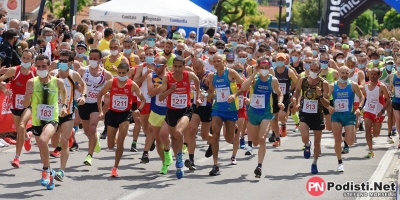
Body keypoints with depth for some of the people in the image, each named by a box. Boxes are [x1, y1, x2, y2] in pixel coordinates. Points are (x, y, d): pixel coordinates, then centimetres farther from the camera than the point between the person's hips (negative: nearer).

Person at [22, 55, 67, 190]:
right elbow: (25, 105, -3)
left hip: (52, 119, -3)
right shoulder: (32, 82, -6)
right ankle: (50, 173, 41)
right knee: (42, 149, 16)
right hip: (36, 120, 3)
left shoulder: (57, 82, -6)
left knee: (43, 140, -30)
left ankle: (46, 169, -10)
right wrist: (29, 94, -22)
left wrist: (64, 105, 6)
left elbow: (64, 92, 19)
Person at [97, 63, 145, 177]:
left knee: (120, 142, -16)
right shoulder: (111, 83, -7)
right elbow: (100, 95, 4)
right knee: (110, 146, 9)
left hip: (125, 114, -2)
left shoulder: (132, 85, -9)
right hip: (112, 113, 2)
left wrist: (139, 109, -18)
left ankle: (115, 167, -5)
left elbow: (143, 99, 1)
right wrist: (100, 111, -4)